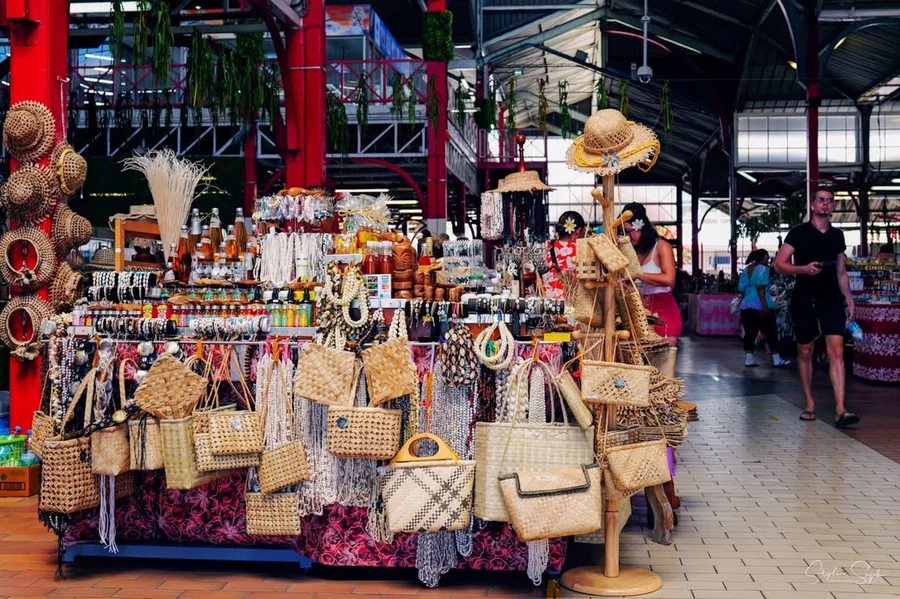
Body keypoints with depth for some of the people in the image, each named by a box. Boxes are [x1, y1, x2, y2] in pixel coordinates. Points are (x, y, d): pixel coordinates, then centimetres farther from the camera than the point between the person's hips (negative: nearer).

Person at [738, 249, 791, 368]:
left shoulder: (746, 270, 15)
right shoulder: (762, 268, -7)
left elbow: (741, 289, 15)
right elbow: (760, 288, -17)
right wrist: (765, 306, -21)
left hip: (746, 306, 7)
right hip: (760, 307, -7)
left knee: (750, 333, 6)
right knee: (770, 333, 0)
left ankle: (749, 359, 1)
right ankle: (776, 360, 1)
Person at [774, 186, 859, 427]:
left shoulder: (837, 235, 11)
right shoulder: (799, 232, -3)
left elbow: (841, 272, 18)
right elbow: (779, 264, -7)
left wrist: (849, 298, 12)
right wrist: (804, 268, -23)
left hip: (831, 299, 3)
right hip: (804, 299, -2)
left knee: (836, 352, -10)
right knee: (805, 352, 6)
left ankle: (840, 410, -15)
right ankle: (809, 404, 19)